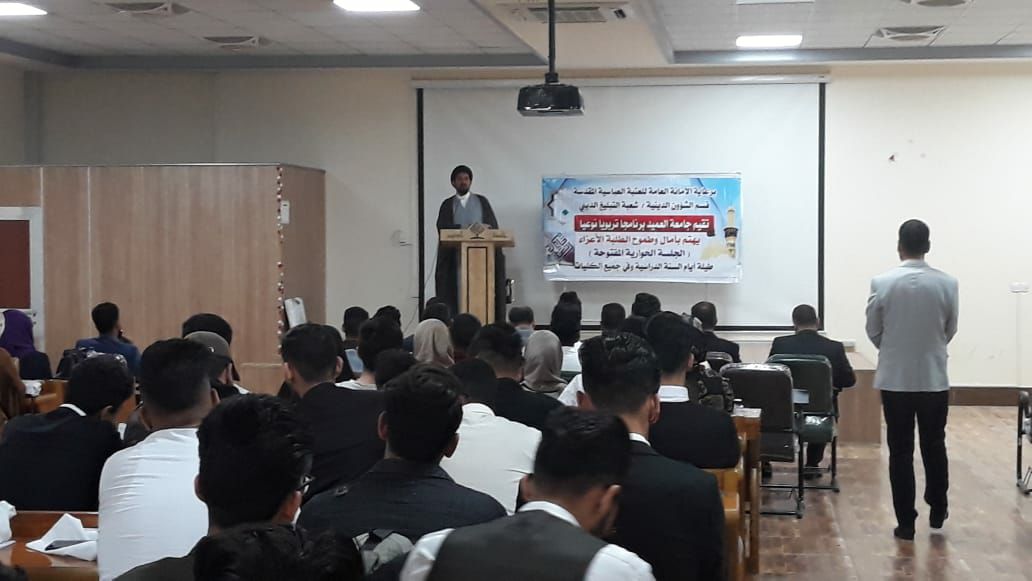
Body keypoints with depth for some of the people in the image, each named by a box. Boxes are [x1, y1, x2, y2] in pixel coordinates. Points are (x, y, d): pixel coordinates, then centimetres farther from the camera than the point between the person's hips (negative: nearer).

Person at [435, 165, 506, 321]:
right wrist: (463, 229, -19)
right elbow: (442, 227, -5)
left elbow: (493, 226, 6)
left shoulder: (482, 201, 12)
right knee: (458, 292, -8)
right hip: (455, 256, 0)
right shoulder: (447, 204, 11)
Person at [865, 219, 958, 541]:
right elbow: (950, 331, 5)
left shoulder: (882, 283, -11)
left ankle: (906, 522, 7)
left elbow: (873, 331, 0)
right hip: (935, 378, 1)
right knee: (935, 447, 17)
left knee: (900, 451, 5)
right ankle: (937, 511, 28)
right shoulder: (947, 283, -7)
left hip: (895, 378, -1)